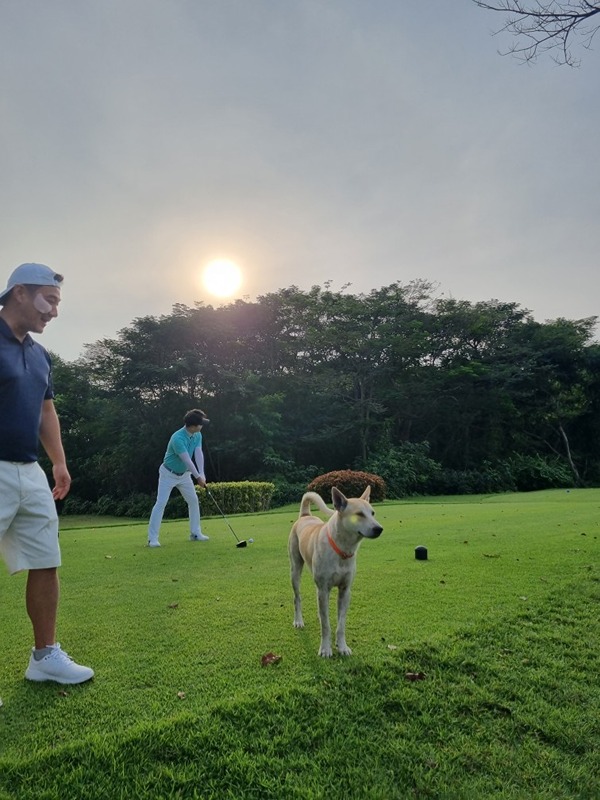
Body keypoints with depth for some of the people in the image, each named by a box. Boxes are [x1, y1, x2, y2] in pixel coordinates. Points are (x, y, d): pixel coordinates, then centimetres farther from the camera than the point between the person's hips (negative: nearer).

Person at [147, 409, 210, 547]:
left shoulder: (197, 435, -8)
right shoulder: (177, 438, -32)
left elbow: (198, 454, -16)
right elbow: (187, 460, -34)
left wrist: (202, 474, -28)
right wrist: (198, 477, -34)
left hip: (184, 474, 7)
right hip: (168, 474, -7)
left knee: (193, 501, 7)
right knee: (161, 503, -11)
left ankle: (195, 533, 18)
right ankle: (152, 538, -7)